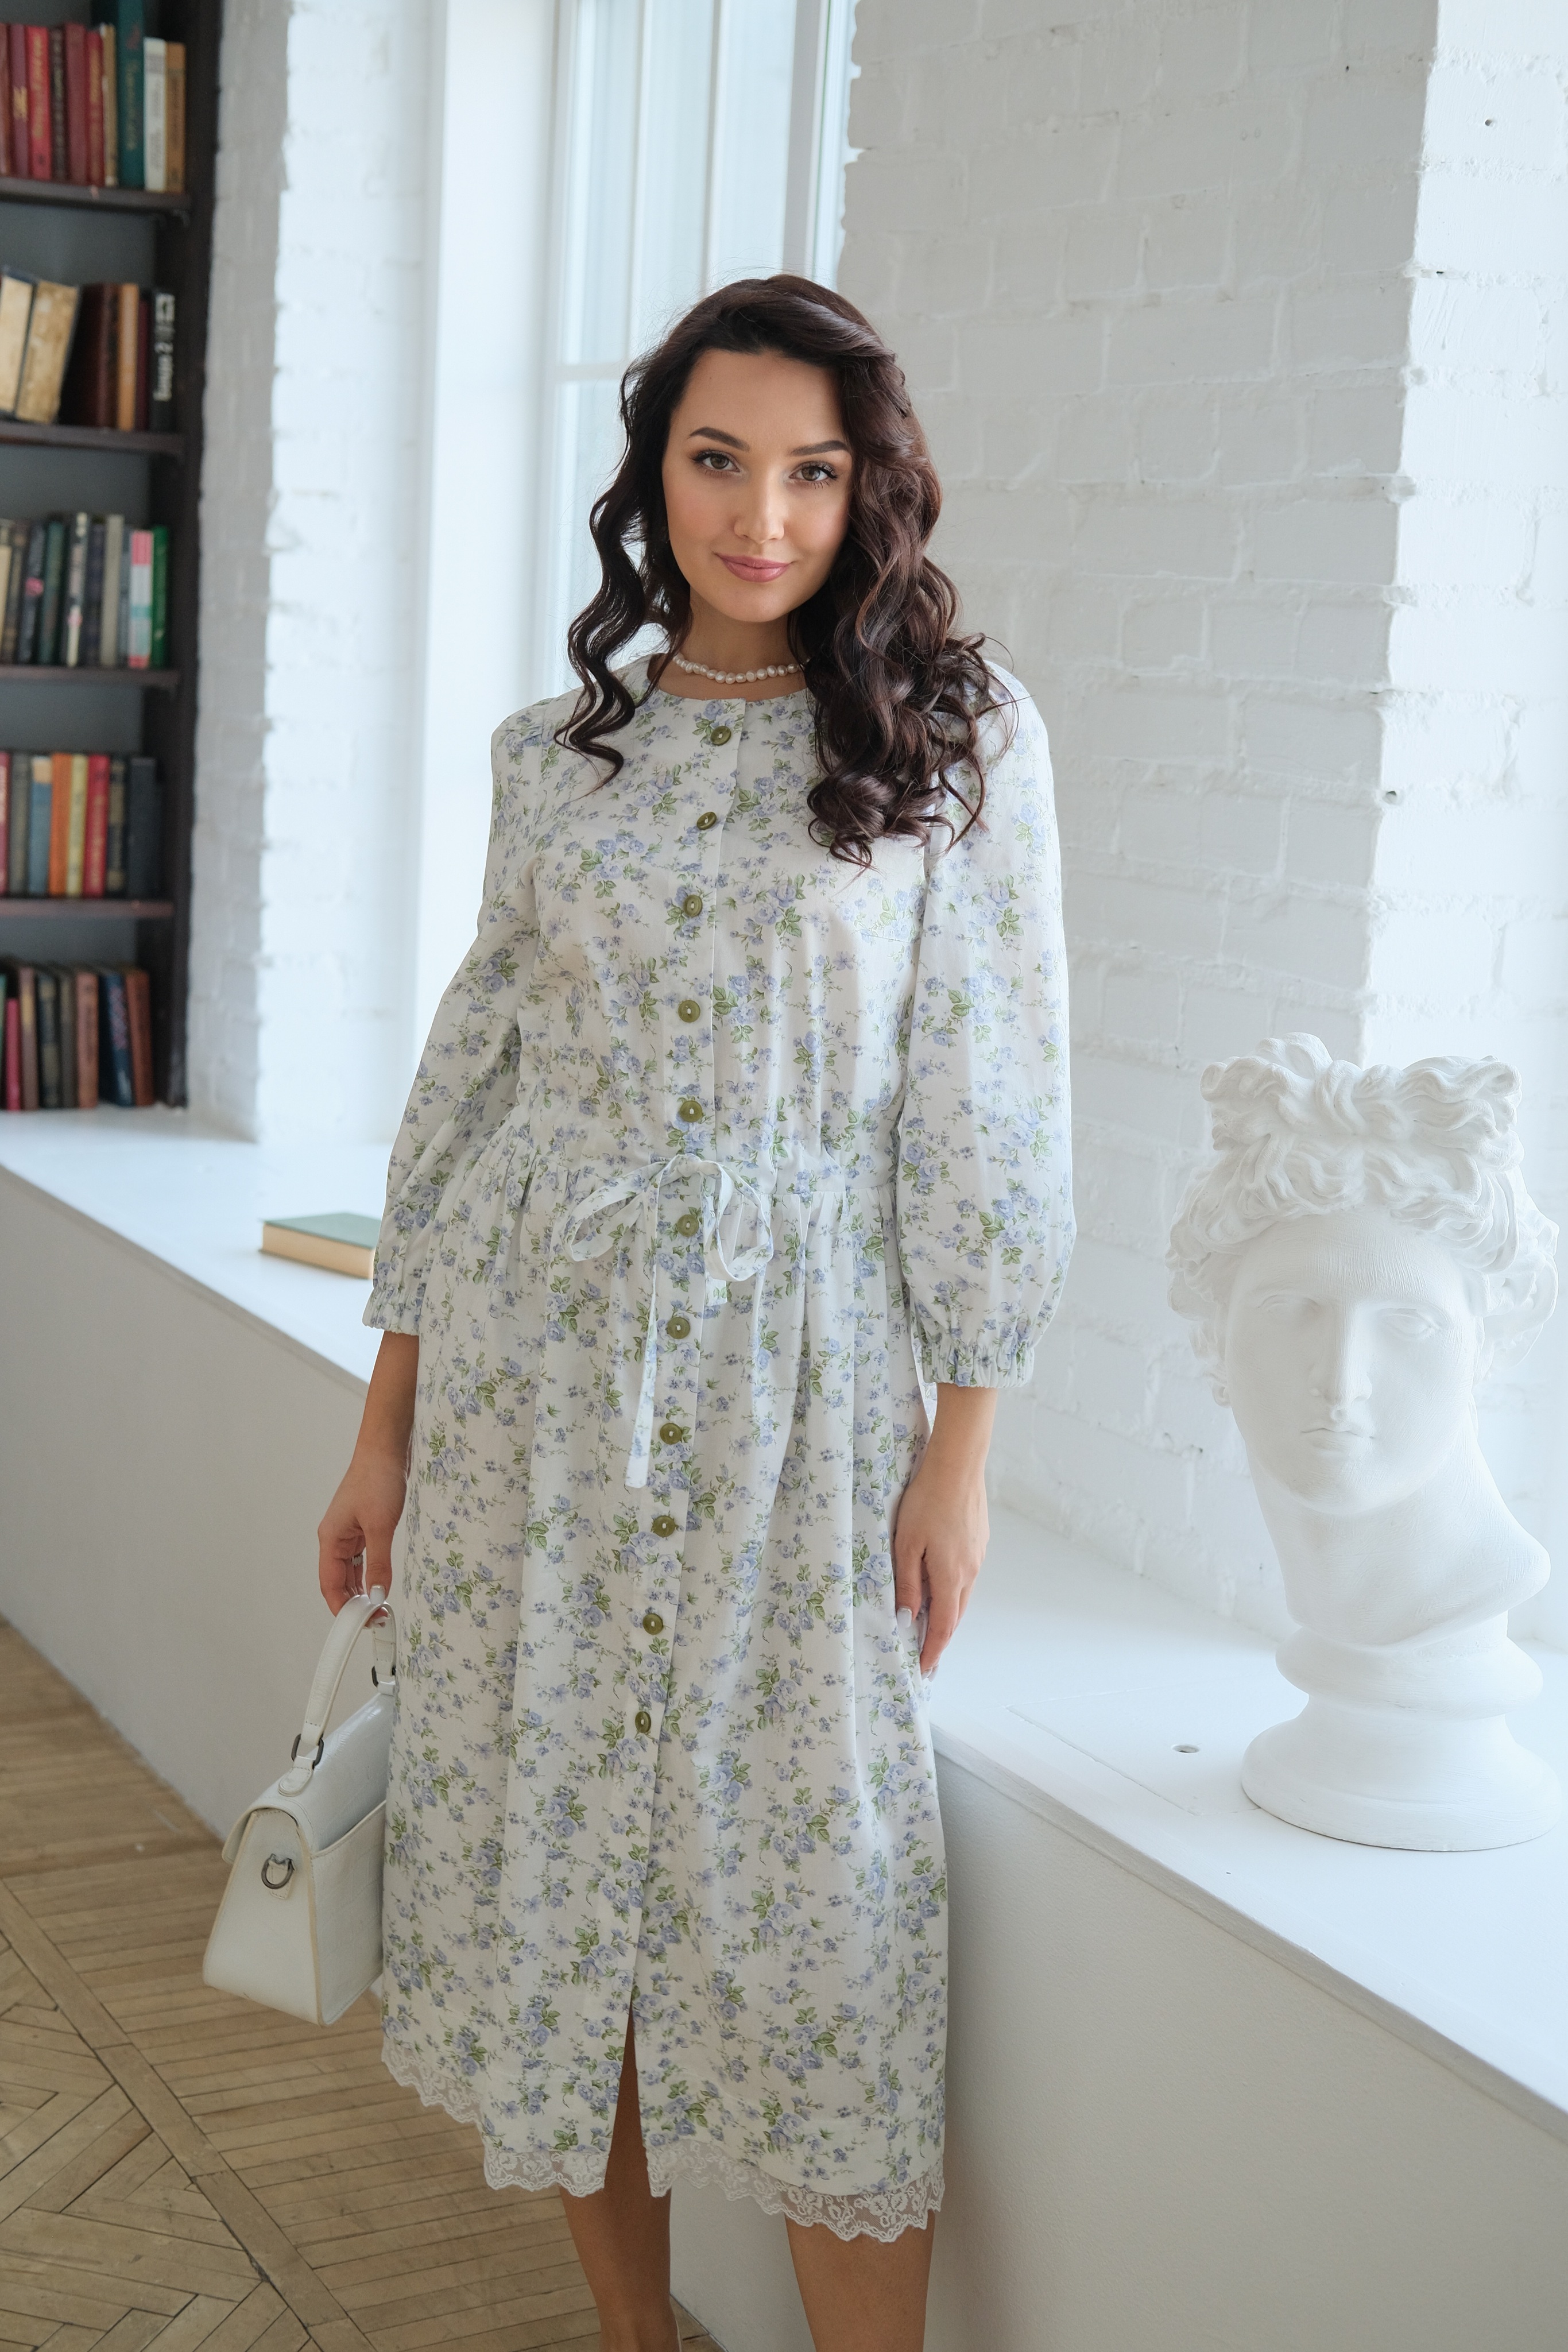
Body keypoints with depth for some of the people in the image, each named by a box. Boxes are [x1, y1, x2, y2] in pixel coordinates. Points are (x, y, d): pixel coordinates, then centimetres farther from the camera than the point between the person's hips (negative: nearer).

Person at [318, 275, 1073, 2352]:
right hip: (532, 1369, 3)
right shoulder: (560, 752, 8)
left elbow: (990, 1098, -4)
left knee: (809, 1911, -2)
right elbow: (471, 1072, 10)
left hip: (801, 1384, -3)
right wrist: (387, 1425, 8)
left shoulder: (960, 735, -1)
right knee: (547, 1855, 8)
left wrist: (960, 1454, -7)